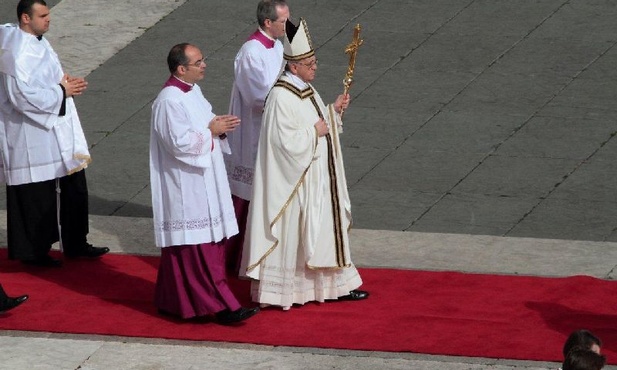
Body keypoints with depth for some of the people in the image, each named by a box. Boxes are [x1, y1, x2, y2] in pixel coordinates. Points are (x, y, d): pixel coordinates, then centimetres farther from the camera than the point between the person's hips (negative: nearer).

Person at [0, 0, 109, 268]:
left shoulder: (38, 42, 9)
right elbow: (22, 95, -26)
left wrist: (66, 83, 4)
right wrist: (61, 90, -19)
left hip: (56, 133, 10)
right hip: (31, 138, -10)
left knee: (74, 188, 14)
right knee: (36, 196, 2)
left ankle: (75, 244, 26)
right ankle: (32, 252, 16)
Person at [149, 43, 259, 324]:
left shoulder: (192, 91, 10)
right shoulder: (169, 101, -20)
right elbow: (179, 142, -23)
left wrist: (219, 126, 1)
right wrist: (211, 131, -15)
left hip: (203, 183, 10)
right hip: (186, 189, -10)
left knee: (211, 241, 12)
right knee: (197, 247, -6)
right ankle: (219, 304, -7)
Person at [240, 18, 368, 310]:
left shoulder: (306, 89, 7)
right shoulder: (281, 97, -21)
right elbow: (286, 141, -24)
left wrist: (333, 110, 4)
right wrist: (314, 132, -16)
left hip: (317, 177, 9)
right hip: (294, 182, -9)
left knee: (327, 229, 14)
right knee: (292, 233, -1)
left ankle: (334, 285, 22)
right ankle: (282, 289, 10)